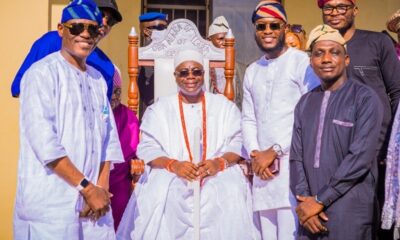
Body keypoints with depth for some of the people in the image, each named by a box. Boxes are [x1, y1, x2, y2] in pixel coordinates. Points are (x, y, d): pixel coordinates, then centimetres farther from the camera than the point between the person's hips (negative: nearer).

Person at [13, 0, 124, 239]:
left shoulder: (98, 79, 12)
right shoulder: (42, 73, -7)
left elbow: (109, 137, 10)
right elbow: (44, 141, -15)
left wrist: (102, 187, -3)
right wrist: (87, 187, -13)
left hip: (94, 201, 6)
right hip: (51, 204, -5)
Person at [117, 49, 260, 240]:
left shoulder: (224, 106, 14)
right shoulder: (160, 109, 13)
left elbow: (238, 143, 4)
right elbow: (147, 148, 2)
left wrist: (220, 162, -18)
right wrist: (173, 165, -18)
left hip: (219, 175, 1)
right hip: (170, 176, 0)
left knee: (230, 195, -31)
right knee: (164, 195, -33)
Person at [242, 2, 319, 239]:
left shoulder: (302, 62, -3)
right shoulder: (252, 71, 18)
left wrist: (275, 151, -9)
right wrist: (254, 154, -1)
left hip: (294, 163, -6)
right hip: (262, 167, 6)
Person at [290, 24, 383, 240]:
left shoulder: (365, 99, -6)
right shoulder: (305, 103, 11)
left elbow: (360, 157, -14)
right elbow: (296, 156, 6)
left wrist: (320, 200, -12)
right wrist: (304, 201, -7)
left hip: (349, 212, -4)